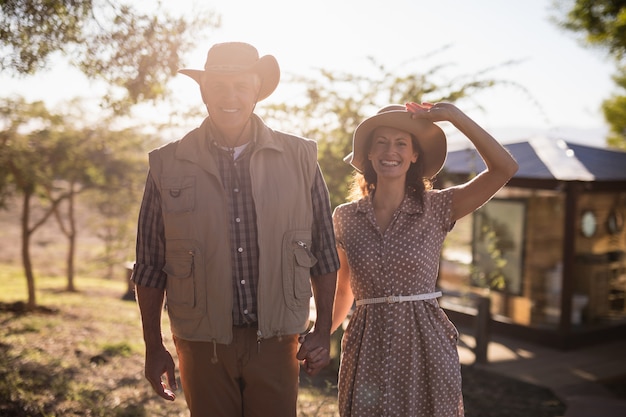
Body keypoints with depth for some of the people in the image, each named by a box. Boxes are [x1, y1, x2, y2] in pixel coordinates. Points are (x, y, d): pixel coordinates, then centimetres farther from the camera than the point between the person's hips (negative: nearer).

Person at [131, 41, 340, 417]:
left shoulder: (299, 158, -1)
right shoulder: (168, 165, -1)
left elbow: (324, 252, 5)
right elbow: (150, 266, 3)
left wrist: (324, 331, 2)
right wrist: (154, 347, 4)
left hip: (275, 341, 0)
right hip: (202, 344, 0)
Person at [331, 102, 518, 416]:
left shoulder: (437, 208, -4)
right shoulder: (345, 217, 2)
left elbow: (505, 168, -15)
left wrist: (454, 115, -17)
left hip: (424, 343, -1)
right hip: (367, 347, 2)